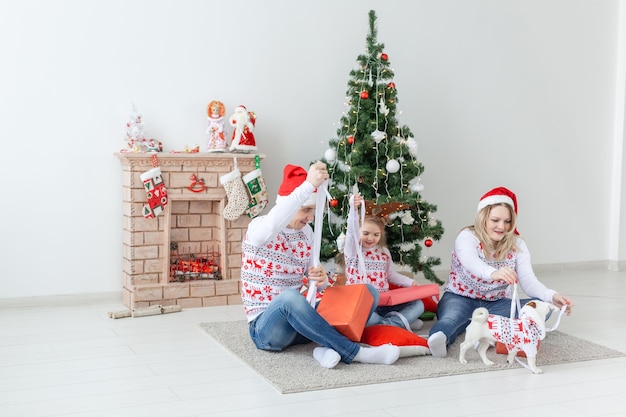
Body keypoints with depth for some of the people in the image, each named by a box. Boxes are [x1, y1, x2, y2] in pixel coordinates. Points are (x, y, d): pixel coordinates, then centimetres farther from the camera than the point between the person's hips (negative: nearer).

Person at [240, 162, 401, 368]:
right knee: (289, 296, -42)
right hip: (265, 328, -7)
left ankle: (329, 347, -27)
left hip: (297, 319, 7)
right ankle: (355, 352, -34)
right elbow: (272, 225, -40)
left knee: (367, 292, -5)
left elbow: (313, 276, 8)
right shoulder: (259, 227, -14)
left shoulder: (306, 232, 7)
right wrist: (309, 184, -47)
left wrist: (321, 279, -18)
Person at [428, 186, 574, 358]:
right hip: (460, 299, -4)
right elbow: (472, 263, -38)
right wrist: (493, 273, -62)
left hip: (495, 305, 4)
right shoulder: (467, 237, -14)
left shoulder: (517, 245, -2)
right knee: (451, 317, -39)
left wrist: (552, 297, -35)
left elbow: (528, 281, -13)